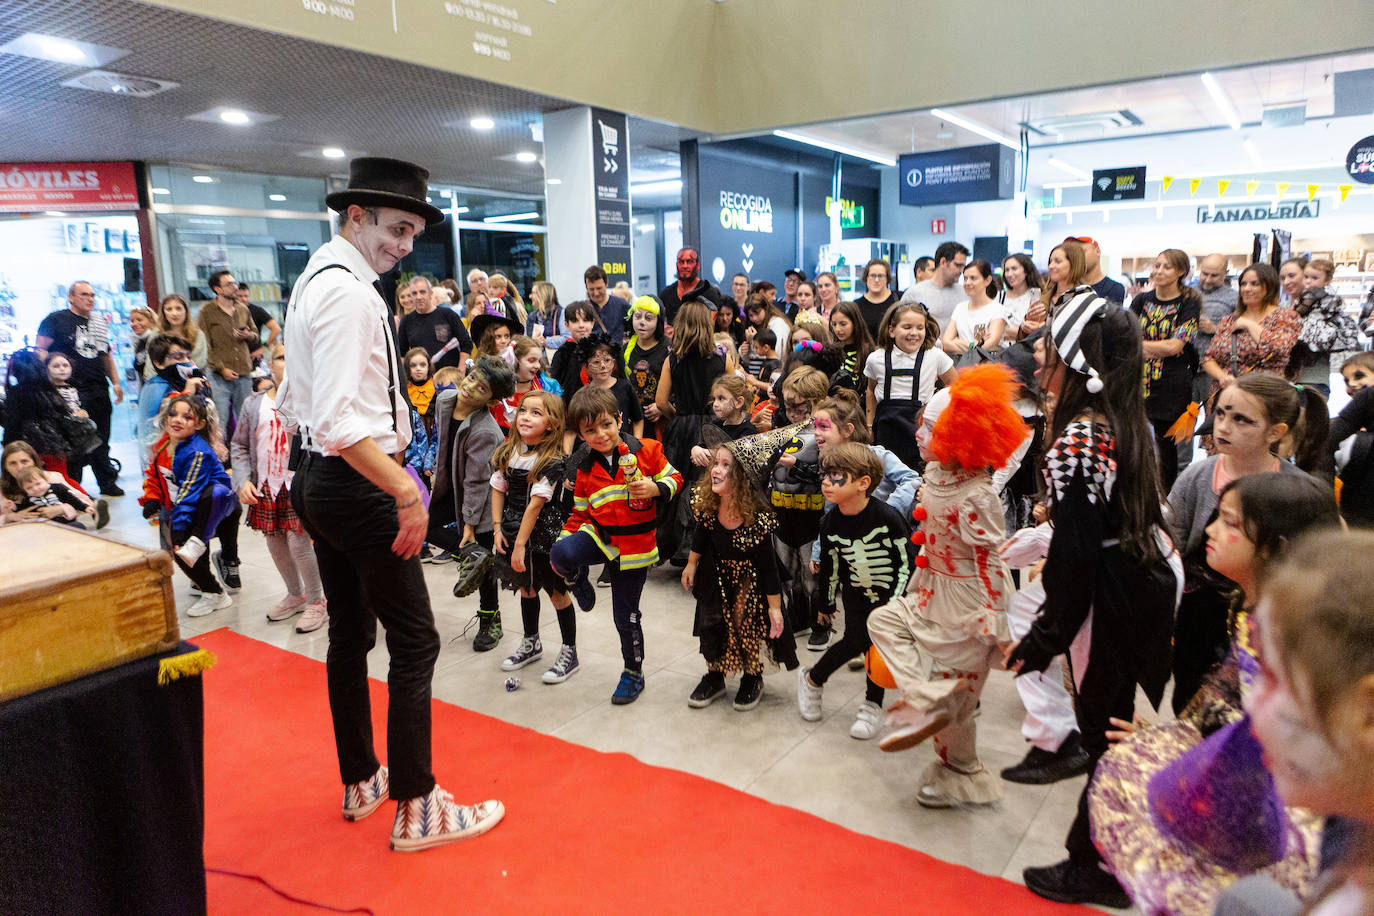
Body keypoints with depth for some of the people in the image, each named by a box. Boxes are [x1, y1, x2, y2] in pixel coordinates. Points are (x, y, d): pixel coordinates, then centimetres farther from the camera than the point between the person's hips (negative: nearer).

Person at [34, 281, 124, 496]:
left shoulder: (99, 323, 18)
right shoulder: (55, 320, 0)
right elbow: (40, 350, -4)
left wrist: (115, 382, 15)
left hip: (99, 390, 5)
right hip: (72, 390, -5)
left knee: (101, 439, 10)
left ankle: (108, 483, 16)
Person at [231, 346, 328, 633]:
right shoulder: (254, 404, 7)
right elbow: (239, 445, 12)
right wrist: (243, 481, 1)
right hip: (266, 487, 5)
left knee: (298, 543, -6)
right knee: (275, 545, 14)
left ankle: (317, 601, 15)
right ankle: (296, 595, 36)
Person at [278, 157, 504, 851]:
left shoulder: (311, 283, 13)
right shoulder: (348, 292, -19)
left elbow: (292, 401, 20)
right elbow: (338, 420, -28)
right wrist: (405, 489, -28)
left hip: (320, 481, 11)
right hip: (360, 487, -11)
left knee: (350, 633, 18)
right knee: (414, 642, -1)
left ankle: (360, 781, 34)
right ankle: (415, 808, 10)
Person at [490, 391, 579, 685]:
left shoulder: (553, 460, -19)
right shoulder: (508, 450, 0)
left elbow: (535, 503, -21)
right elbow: (498, 489, 5)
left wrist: (520, 544, -22)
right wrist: (497, 528, -3)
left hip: (543, 533, -6)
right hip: (513, 528, 6)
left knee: (557, 592, 4)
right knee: (526, 587, 20)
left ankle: (569, 652, 19)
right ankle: (531, 643, 39)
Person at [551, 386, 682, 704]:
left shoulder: (646, 450, -8)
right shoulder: (584, 468, 2)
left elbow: (674, 478, 1)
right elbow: (580, 512, 10)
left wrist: (656, 489, -20)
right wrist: (564, 540, -1)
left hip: (635, 544, -2)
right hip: (599, 535, 2)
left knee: (625, 614, 5)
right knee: (561, 554, -30)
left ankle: (634, 672, 30)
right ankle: (577, 578, 8)